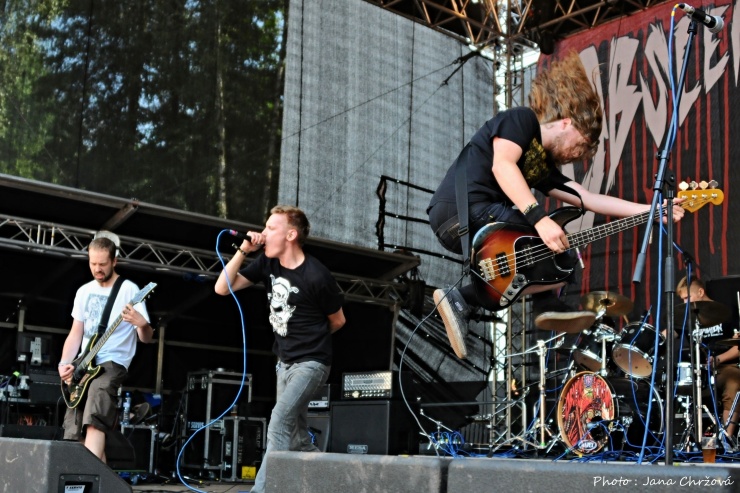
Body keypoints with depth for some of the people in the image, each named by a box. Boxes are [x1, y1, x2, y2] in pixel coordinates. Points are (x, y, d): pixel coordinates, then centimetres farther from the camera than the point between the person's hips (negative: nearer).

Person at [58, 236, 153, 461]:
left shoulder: (129, 289, -5)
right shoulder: (84, 292, 13)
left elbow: (146, 338, -7)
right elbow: (75, 333, 15)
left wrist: (142, 324, -31)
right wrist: (64, 363, -2)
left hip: (112, 364, -7)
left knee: (93, 422, -28)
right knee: (74, 432, 2)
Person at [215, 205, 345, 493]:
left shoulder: (316, 276, -19)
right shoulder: (268, 263, -2)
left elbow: (337, 321, -5)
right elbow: (222, 288, -4)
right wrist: (243, 252, -13)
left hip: (311, 363, -8)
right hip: (285, 362, 8)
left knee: (280, 420, -22)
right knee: (297, 439, 14)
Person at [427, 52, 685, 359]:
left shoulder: (544, 165, 25)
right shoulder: (522, 119, 2)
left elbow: (588, 199, 20)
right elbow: (502, 165, -16)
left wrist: (649, 210, 14)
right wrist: (540, 218, -25)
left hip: (455, 231, 10)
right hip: (461, 210, -10)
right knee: (553, 238, -10)